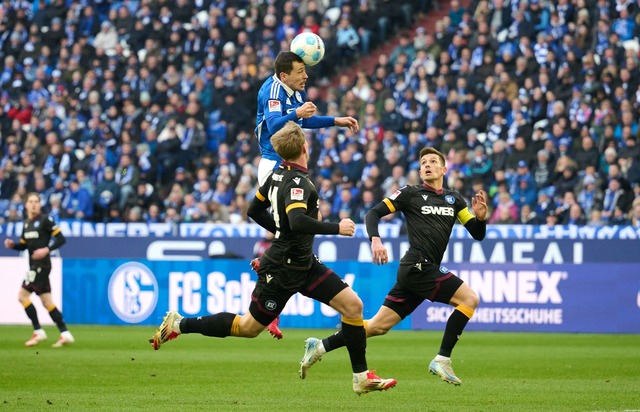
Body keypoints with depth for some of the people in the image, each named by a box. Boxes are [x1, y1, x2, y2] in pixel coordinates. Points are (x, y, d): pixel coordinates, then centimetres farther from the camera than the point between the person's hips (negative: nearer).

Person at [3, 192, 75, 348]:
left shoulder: (45, 220, -9)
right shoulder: (27, 223, 14)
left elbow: (61, 239, -10)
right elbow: (24, 245, 23)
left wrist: (47, 249, -22)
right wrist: (12, 245, 3)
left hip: (41, 265, -8)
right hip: (34, 265, 8)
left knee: (22, 295, -11)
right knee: (47, 301, 7)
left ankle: (38, 332, -6)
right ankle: (65, 334, 7)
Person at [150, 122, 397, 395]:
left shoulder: (278, 175, 5)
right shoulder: (297, 183, -23)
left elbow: (255, 211, 16)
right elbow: (298, 221, -40)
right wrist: (336, 228, -29)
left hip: (304, 264, 9)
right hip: (282, 269, -9)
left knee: (352, 305, -1)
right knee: (249, 327, 4)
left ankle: (362, 377, 4)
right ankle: (179, 325, 19)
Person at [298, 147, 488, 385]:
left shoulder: (454, 199, 18)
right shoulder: (410, 194, 2)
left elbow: (478, 234, 17)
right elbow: (374, 213, -2)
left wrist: (480, 216, -5)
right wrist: (375, 239, -20)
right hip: (418, 266, -6)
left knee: (379, 326, 6)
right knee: (470, 298, -16)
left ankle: (320, 347, 10)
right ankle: (442, 360, -13)